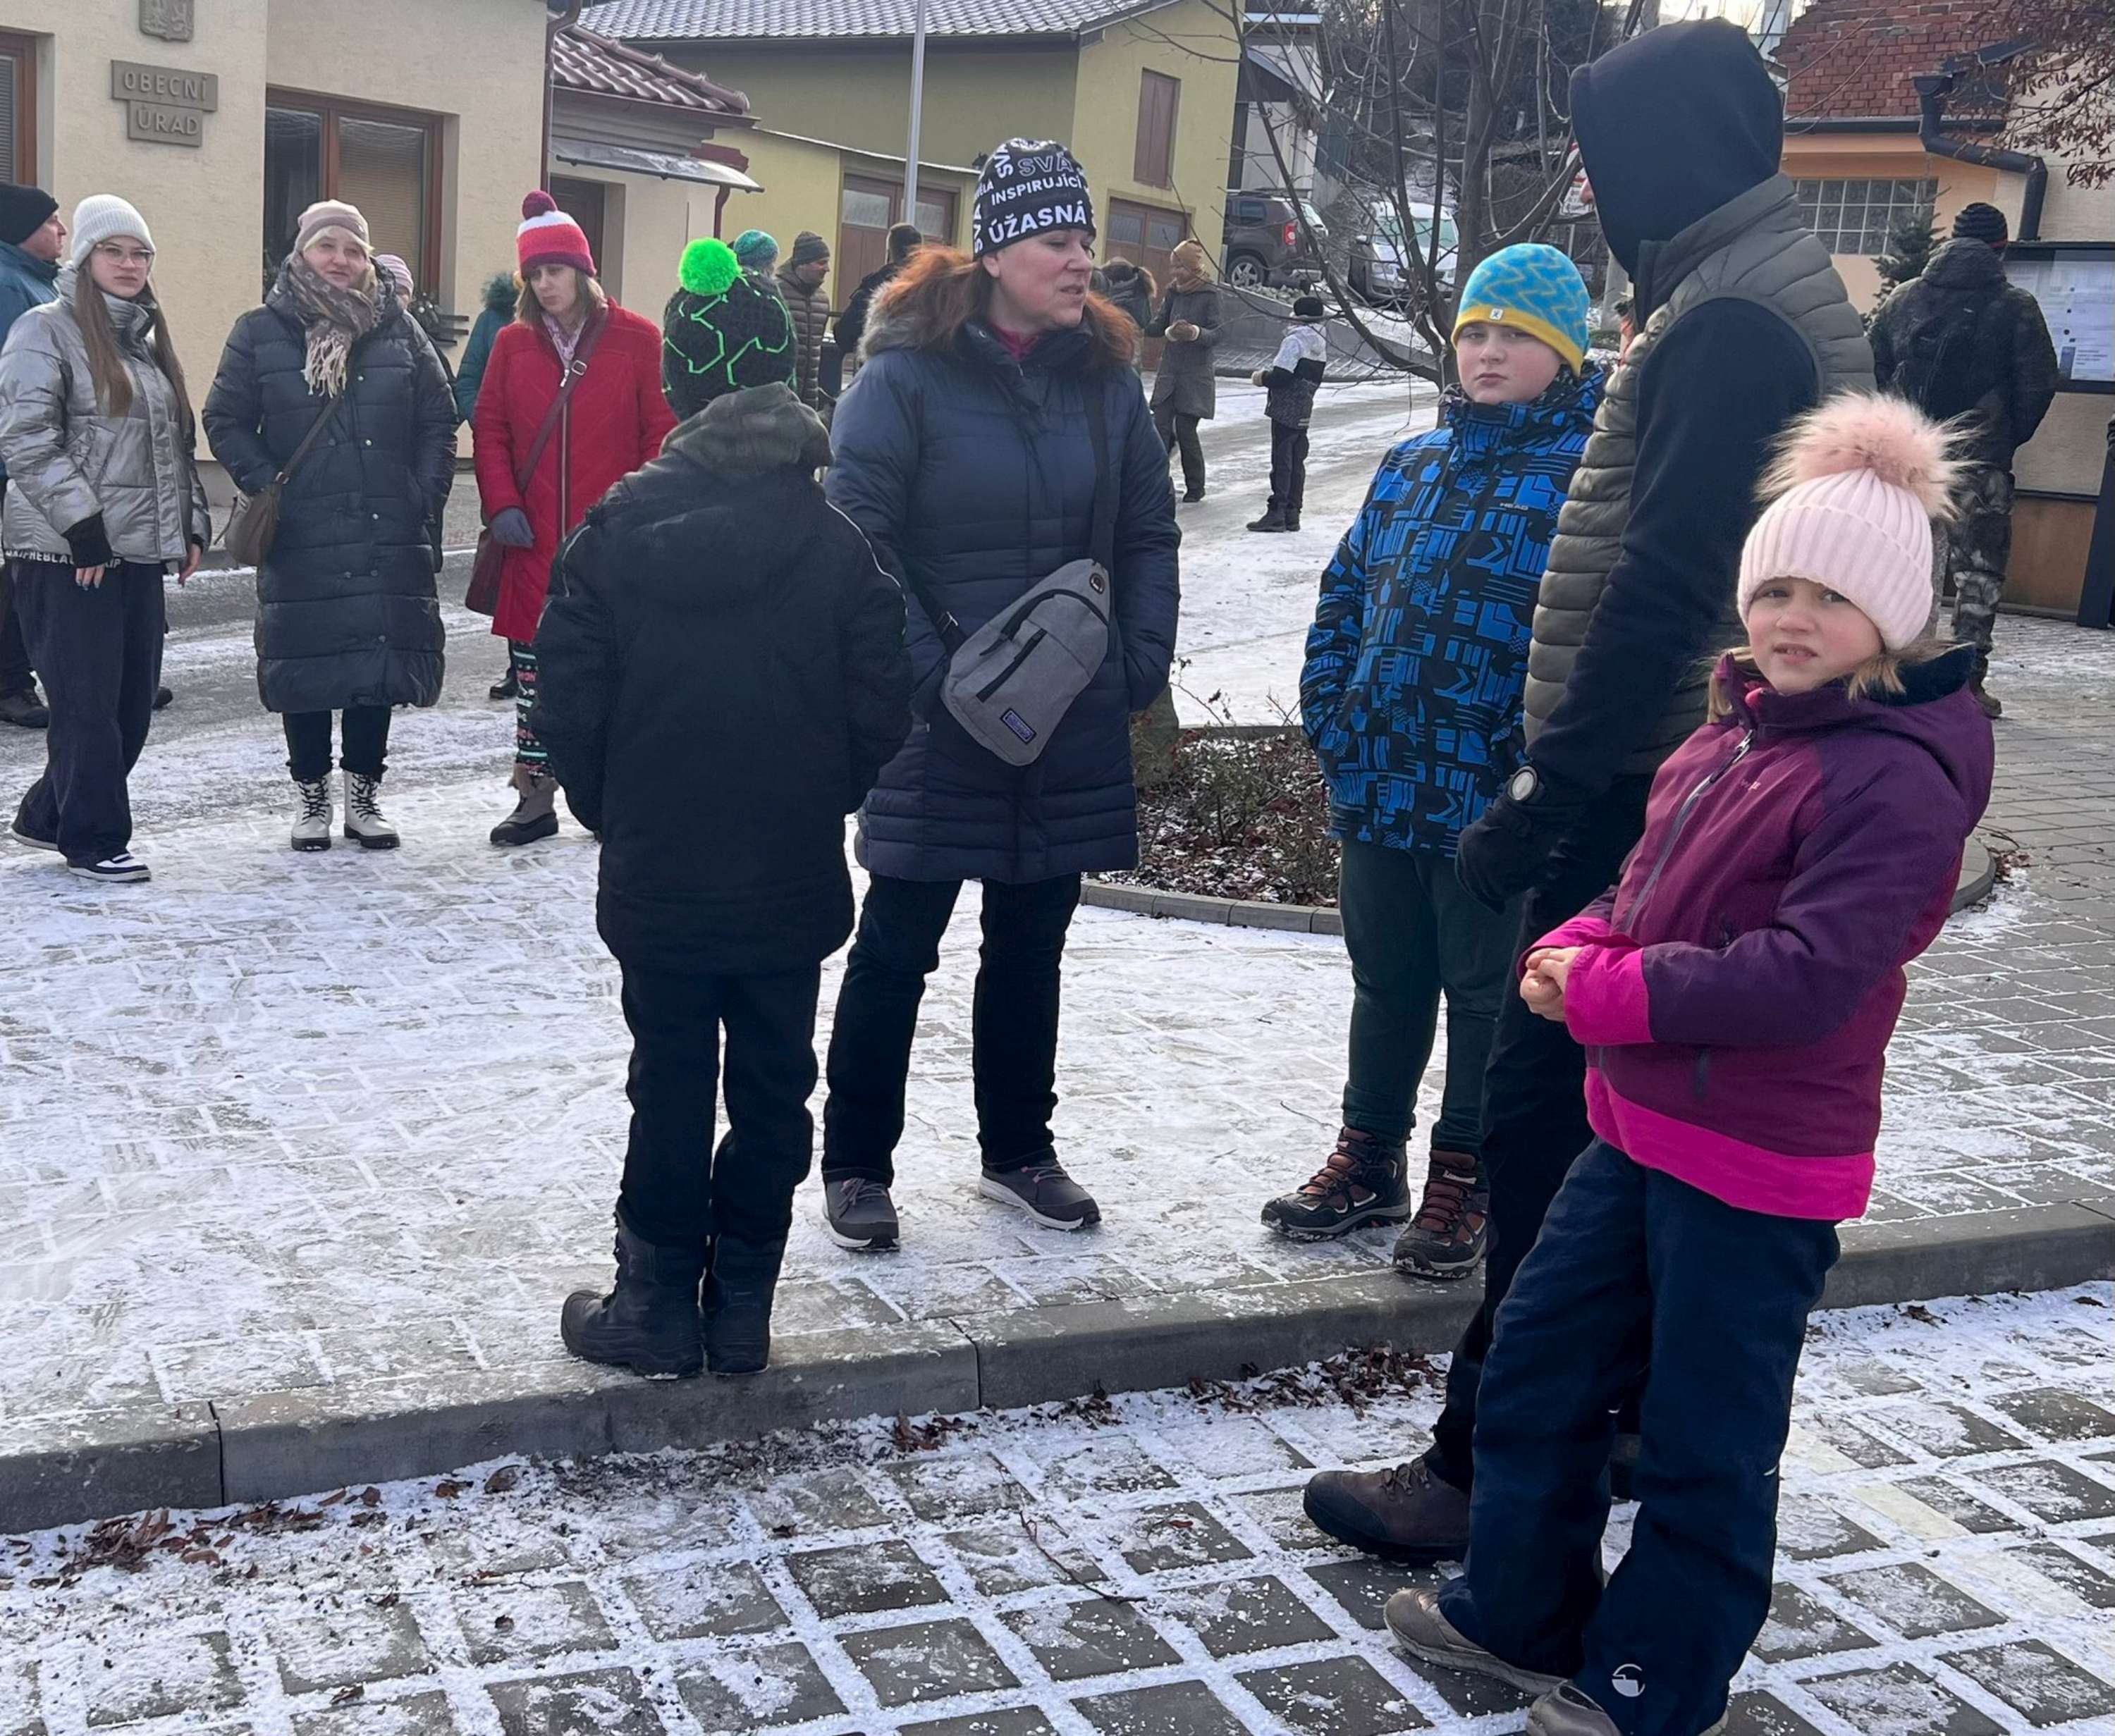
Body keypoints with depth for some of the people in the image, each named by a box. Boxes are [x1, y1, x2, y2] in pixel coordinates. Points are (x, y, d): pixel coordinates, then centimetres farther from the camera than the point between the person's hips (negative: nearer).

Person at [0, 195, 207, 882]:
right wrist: (82, 525, -17)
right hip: (67, 555, -7)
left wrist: (191, 526, 14)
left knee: (133, 699, 9)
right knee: (88, 700, -5)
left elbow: (176, 442, 23)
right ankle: (94, 840, 7)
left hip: (139, 550, 8)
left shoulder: (147, 337, 19)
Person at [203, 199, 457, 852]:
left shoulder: (398, 329, 8)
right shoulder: (261, 331, 3)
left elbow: (439, 419, 9)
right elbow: (225, 421, 4)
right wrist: (267, 487, -7)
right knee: (307, 664, 3)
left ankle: (364, 791, 17)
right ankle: (310, 792, 17)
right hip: (301, 541, -1)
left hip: (389, 536, 1)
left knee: (382, 659, 5)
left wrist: (425, 494, 0)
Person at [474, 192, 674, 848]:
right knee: (532, 667, 6)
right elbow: (491, 431, 9)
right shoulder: (513, 343, 7)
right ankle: (536, 798, 15)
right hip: (534, 544, 3)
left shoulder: (636, 339, -1)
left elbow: (661, 431, -1)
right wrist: (502, 505, -3)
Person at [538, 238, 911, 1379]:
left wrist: (616, 818, 9)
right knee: (772, 1089, 12)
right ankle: (742, 1307, 20)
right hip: (793, 883, 1)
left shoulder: (620, 531, -8)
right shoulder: (839, 540, -7)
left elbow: (571, 710, -6)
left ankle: (660, 1304, 19)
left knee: (669, 1089, 11)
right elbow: (879, 715, -6)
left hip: (656, 880, 0)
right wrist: (816, 806, 10)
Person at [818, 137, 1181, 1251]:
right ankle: (855, 1165, 19)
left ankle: (1017, 1150, 32)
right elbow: (857, 533, -14)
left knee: (1032, 942, 16)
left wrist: (1142, 661, 1)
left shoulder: (1106, 376, 5)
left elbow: (1149, 530, 11)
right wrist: (924, 672, -19)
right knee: (899, 943, 4)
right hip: (937, 723, -5)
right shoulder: (909, 371, -11)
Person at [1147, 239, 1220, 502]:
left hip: (1195, 374, -5)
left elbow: (1216, 334, -13)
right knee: (1161, 426, -6)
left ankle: (1196, 487, 14)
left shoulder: (1210, 294, -8)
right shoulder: (1173, 292, 9)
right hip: (1169, 369, 5)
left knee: (1186, 430, -2)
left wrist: (1195, 332, -29)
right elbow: (1158, 327, 12)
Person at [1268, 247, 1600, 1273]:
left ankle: (1463, 1183, 26)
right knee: (1385, 984, 18)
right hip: (1380, 791, 6)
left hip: (1497, 804, -6)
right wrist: (1331, 718, 4)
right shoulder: (1411, 466, 10)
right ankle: (1368, 1163, 34)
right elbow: (1346, 592, 15)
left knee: (1487, 996, 10)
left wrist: (1539, 759, -20)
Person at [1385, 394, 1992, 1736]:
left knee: (1706, 1441, 8)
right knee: (1536, 1370, 18)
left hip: (1756, 1169, -9)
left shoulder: (1893, 777, -19)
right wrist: (1580, 949, -6)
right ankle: (1521, 1614, 37)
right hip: (1641, 1125, 9)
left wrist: (1608, 996, -21)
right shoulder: (1738, 734, 9)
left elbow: (1806, 977, -27)